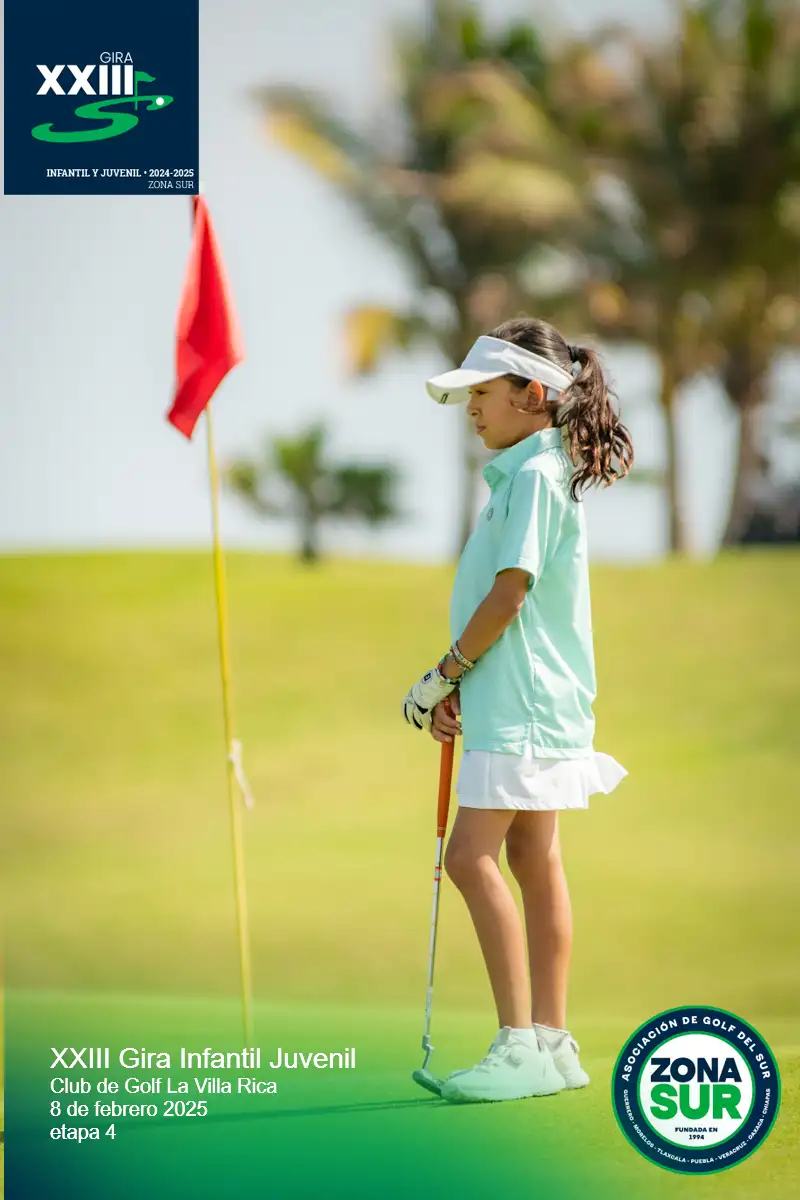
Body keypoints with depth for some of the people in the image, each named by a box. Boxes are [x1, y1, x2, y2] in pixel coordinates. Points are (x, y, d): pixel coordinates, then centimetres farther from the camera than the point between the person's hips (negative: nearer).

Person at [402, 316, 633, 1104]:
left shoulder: (536, 475, -14)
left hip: (525, 703, -10)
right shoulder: (526, 473, 17)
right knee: (534, 861, 10)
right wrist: (458, 689, 10)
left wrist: (442, 675, -10)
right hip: (521, 703, 10)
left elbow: (508, 594, -19)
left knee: (472, 856, -13)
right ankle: (551, 1045, 13)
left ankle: (522, 1045, -13)